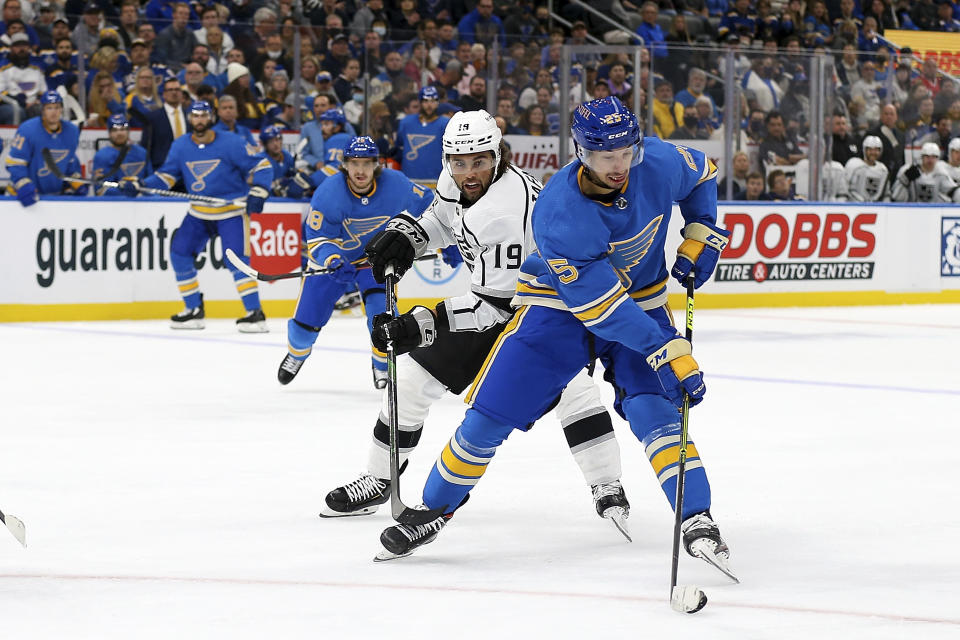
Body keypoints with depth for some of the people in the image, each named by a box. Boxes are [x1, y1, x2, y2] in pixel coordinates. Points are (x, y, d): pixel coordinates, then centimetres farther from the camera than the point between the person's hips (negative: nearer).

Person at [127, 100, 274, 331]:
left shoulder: (231, 143, -14)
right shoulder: (180, 146, 1)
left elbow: (261, 167, -10)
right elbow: (167, 175, 7)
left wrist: (257, 193, -22)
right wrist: (139, 186, -7)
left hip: (231, 210, -6)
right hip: (199, 212, 6)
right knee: (180, 252, 0)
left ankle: (255, 313, -14)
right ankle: (194, 310, 12)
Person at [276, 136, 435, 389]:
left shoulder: (395, 184, -23)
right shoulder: (328, 192, -27)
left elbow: (427, 203, -4)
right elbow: (317, 236, -23)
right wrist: (332, 261, -42)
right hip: (332, 257, 0)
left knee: (382, 307, -24)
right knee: (307, 319, 1)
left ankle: (384, 366, 1)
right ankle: (297, 352, 38)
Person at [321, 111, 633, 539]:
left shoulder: (507, 207, -36)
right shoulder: (456, 180, -11)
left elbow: (497, 303, -37)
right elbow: (442, 220, 15)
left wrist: (422, 324, -40)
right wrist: (406, 234, -6)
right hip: (492, 296, 8)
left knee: (571, 387, -30)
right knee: (411, 378, 5)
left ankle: (607, 488, -19)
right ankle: (378, 481, 20)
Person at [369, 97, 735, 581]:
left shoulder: (660, 164, -20)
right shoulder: (558, 213, -33)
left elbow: (701, 174, 7)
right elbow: (600, 306, -33)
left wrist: (701, 236, -5)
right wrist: (666, 352, -35)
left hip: (641, 299, 2)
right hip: (558, 304, -2)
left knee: (653, 408, -19)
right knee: (491, 412, -4)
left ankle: (698, 521, -18)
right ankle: (434, 510, 15)